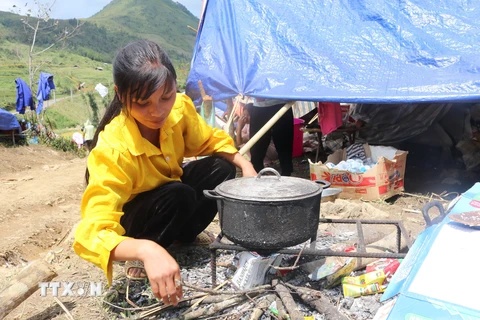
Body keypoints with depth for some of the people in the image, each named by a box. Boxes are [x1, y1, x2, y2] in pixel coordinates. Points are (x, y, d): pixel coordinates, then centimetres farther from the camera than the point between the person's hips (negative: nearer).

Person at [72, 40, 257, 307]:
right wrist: (146, 251, -64)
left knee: (221, 168, -17)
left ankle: (184, 237, 4)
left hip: (168, 187, 6)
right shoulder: (112, 150, -39)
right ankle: (141, 264, -7)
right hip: (130, 222, -5)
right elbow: (93, 234, -45)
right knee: (177, 196, -34)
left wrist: (245, 165, -21)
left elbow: (210, 141, -3)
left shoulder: (179, 108, -23)